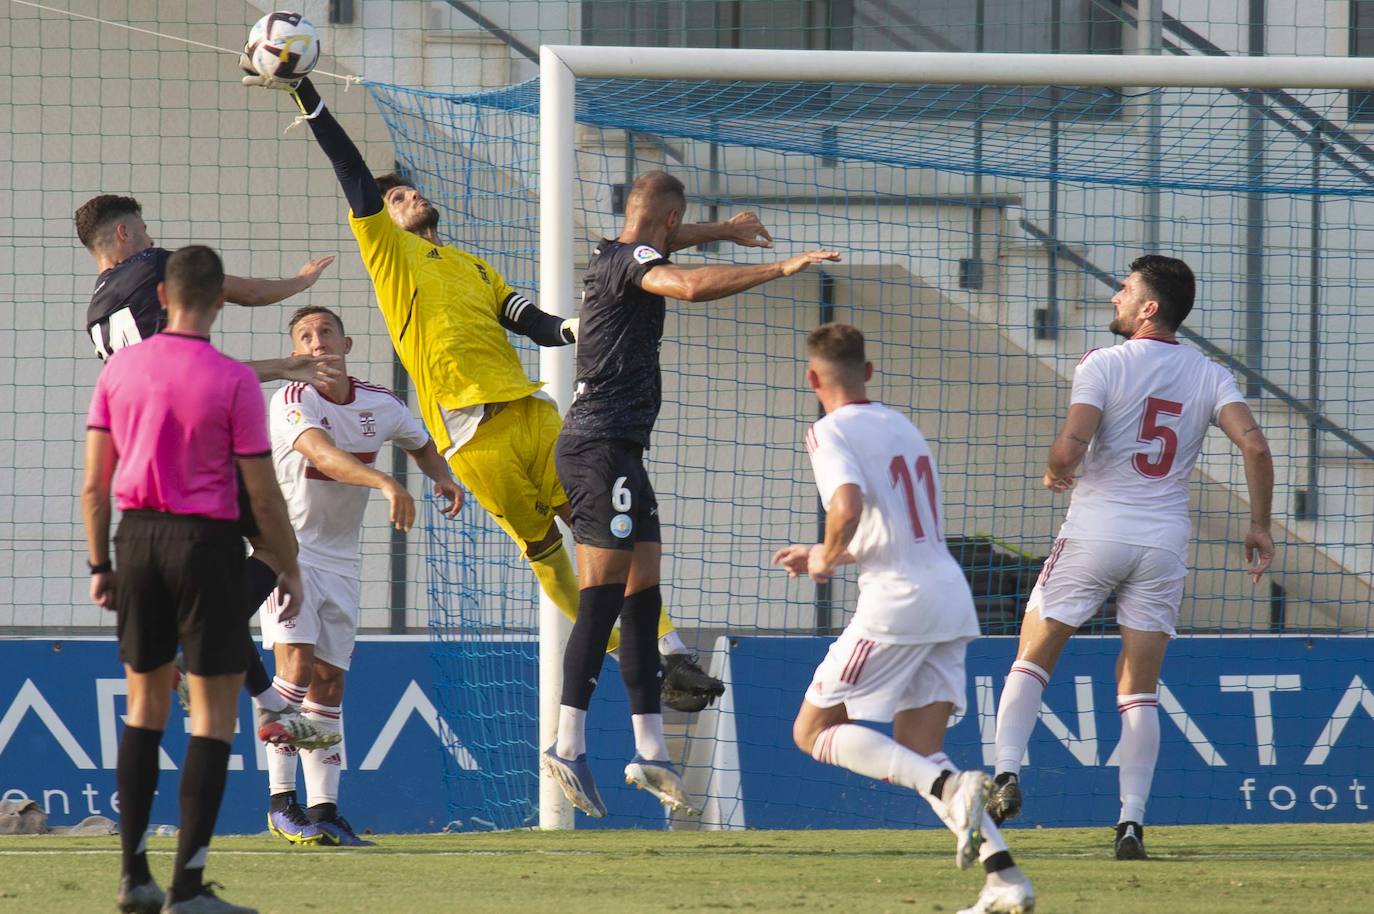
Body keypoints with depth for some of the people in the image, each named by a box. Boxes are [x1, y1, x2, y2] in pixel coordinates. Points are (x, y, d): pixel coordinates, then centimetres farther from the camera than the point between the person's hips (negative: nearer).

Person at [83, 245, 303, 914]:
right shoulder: (233, 381, -10)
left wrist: (99, 564, 14)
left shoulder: (120, 368, 1)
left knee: (145, 705, 16)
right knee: (214, 714, 1)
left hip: (136, 534, 4)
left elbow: (94, 484, 4)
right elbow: (263, 496, -8)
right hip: (207, 540, -4)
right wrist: (290, 570, 5)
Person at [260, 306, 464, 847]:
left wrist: (442, 476, -1)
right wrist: (386, 484, -51)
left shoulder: (380, 405, 1)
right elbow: (323, 454, -36)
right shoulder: (292, 401, -18)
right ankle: (281, 800, -15)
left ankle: (323, 808, 5)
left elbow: (421, 442, 21)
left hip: (339, 558, 5)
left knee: (329, 681, 4)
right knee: (297, 661, -19)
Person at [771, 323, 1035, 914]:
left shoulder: (831, 433, -4)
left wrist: (827, 558, -2)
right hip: (950, 595, 8)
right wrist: (823, 555, 35)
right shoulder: (902, 428, 21)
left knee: (815, 732, 2)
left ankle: (948, 787, -20)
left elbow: (848, 506, -22)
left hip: (897, 601, -8)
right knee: (917, 752, 11)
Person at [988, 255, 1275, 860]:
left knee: (1031, 660, 11)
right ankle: (1132, 820, -2)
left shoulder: (1103, 366, -7)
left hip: (1095, 532, -3)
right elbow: (1254, 446, -9)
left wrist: (1054, 474, 5)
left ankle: (1007, 774, -5)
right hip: (1165, 540, 3)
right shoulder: (1209, 376, 4)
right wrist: (1259, 525, 0)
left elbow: (1069, 450, -18)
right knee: (1139, 691, 7)